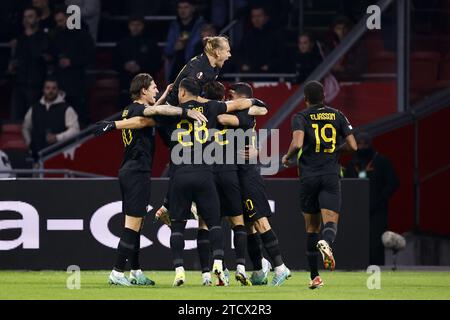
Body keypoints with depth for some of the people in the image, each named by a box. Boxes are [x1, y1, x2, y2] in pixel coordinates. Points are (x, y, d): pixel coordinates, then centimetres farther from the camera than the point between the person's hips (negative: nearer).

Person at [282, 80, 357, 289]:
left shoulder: (301, 117, 0)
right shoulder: (337, 116, 9)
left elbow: (297, 144, -17)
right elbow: (352, 146, 5)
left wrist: (287, 158, 3)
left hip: (308, 176, 0)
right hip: (331, 176, 0)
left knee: (311, 228, 11)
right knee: (330, 222, -9)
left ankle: (315, 276, 13)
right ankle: (326, 242, -46)